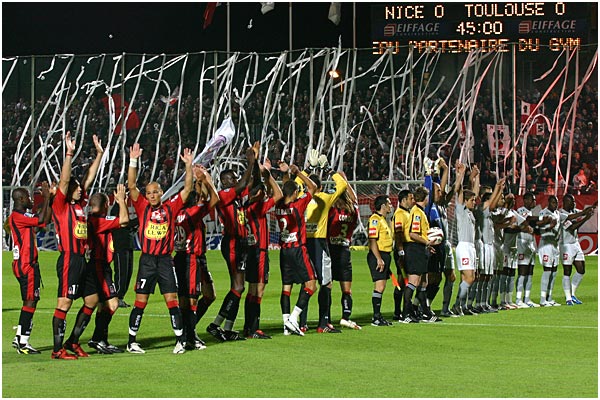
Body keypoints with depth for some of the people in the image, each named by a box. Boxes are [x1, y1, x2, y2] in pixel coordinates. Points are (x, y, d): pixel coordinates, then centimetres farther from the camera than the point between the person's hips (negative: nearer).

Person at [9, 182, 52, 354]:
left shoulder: (25, 215, 16)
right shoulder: (16, 217, -14)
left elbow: (45, 220, 17)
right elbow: (40, 220, -22)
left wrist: (48, 198, 12)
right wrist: (46, 198, -15)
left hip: (29, 264, 10)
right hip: (25, 265, -10)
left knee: (30, 301, 14)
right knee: (30, 301, -10)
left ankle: (19, 338, 20)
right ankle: (23, 343, -9)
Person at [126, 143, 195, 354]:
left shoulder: (170, 207, 6)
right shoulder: (143, 207, 4)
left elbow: (187, 188, 6)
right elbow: (131, 186, -5)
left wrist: (189, 165, -3)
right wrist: (133, 161, -13)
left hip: (165, 260, 1)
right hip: (147, 260, -1)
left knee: (172, 301, 0)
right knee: (140, 302, 2)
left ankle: (180, 340, 3)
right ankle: (132, 341, 9)